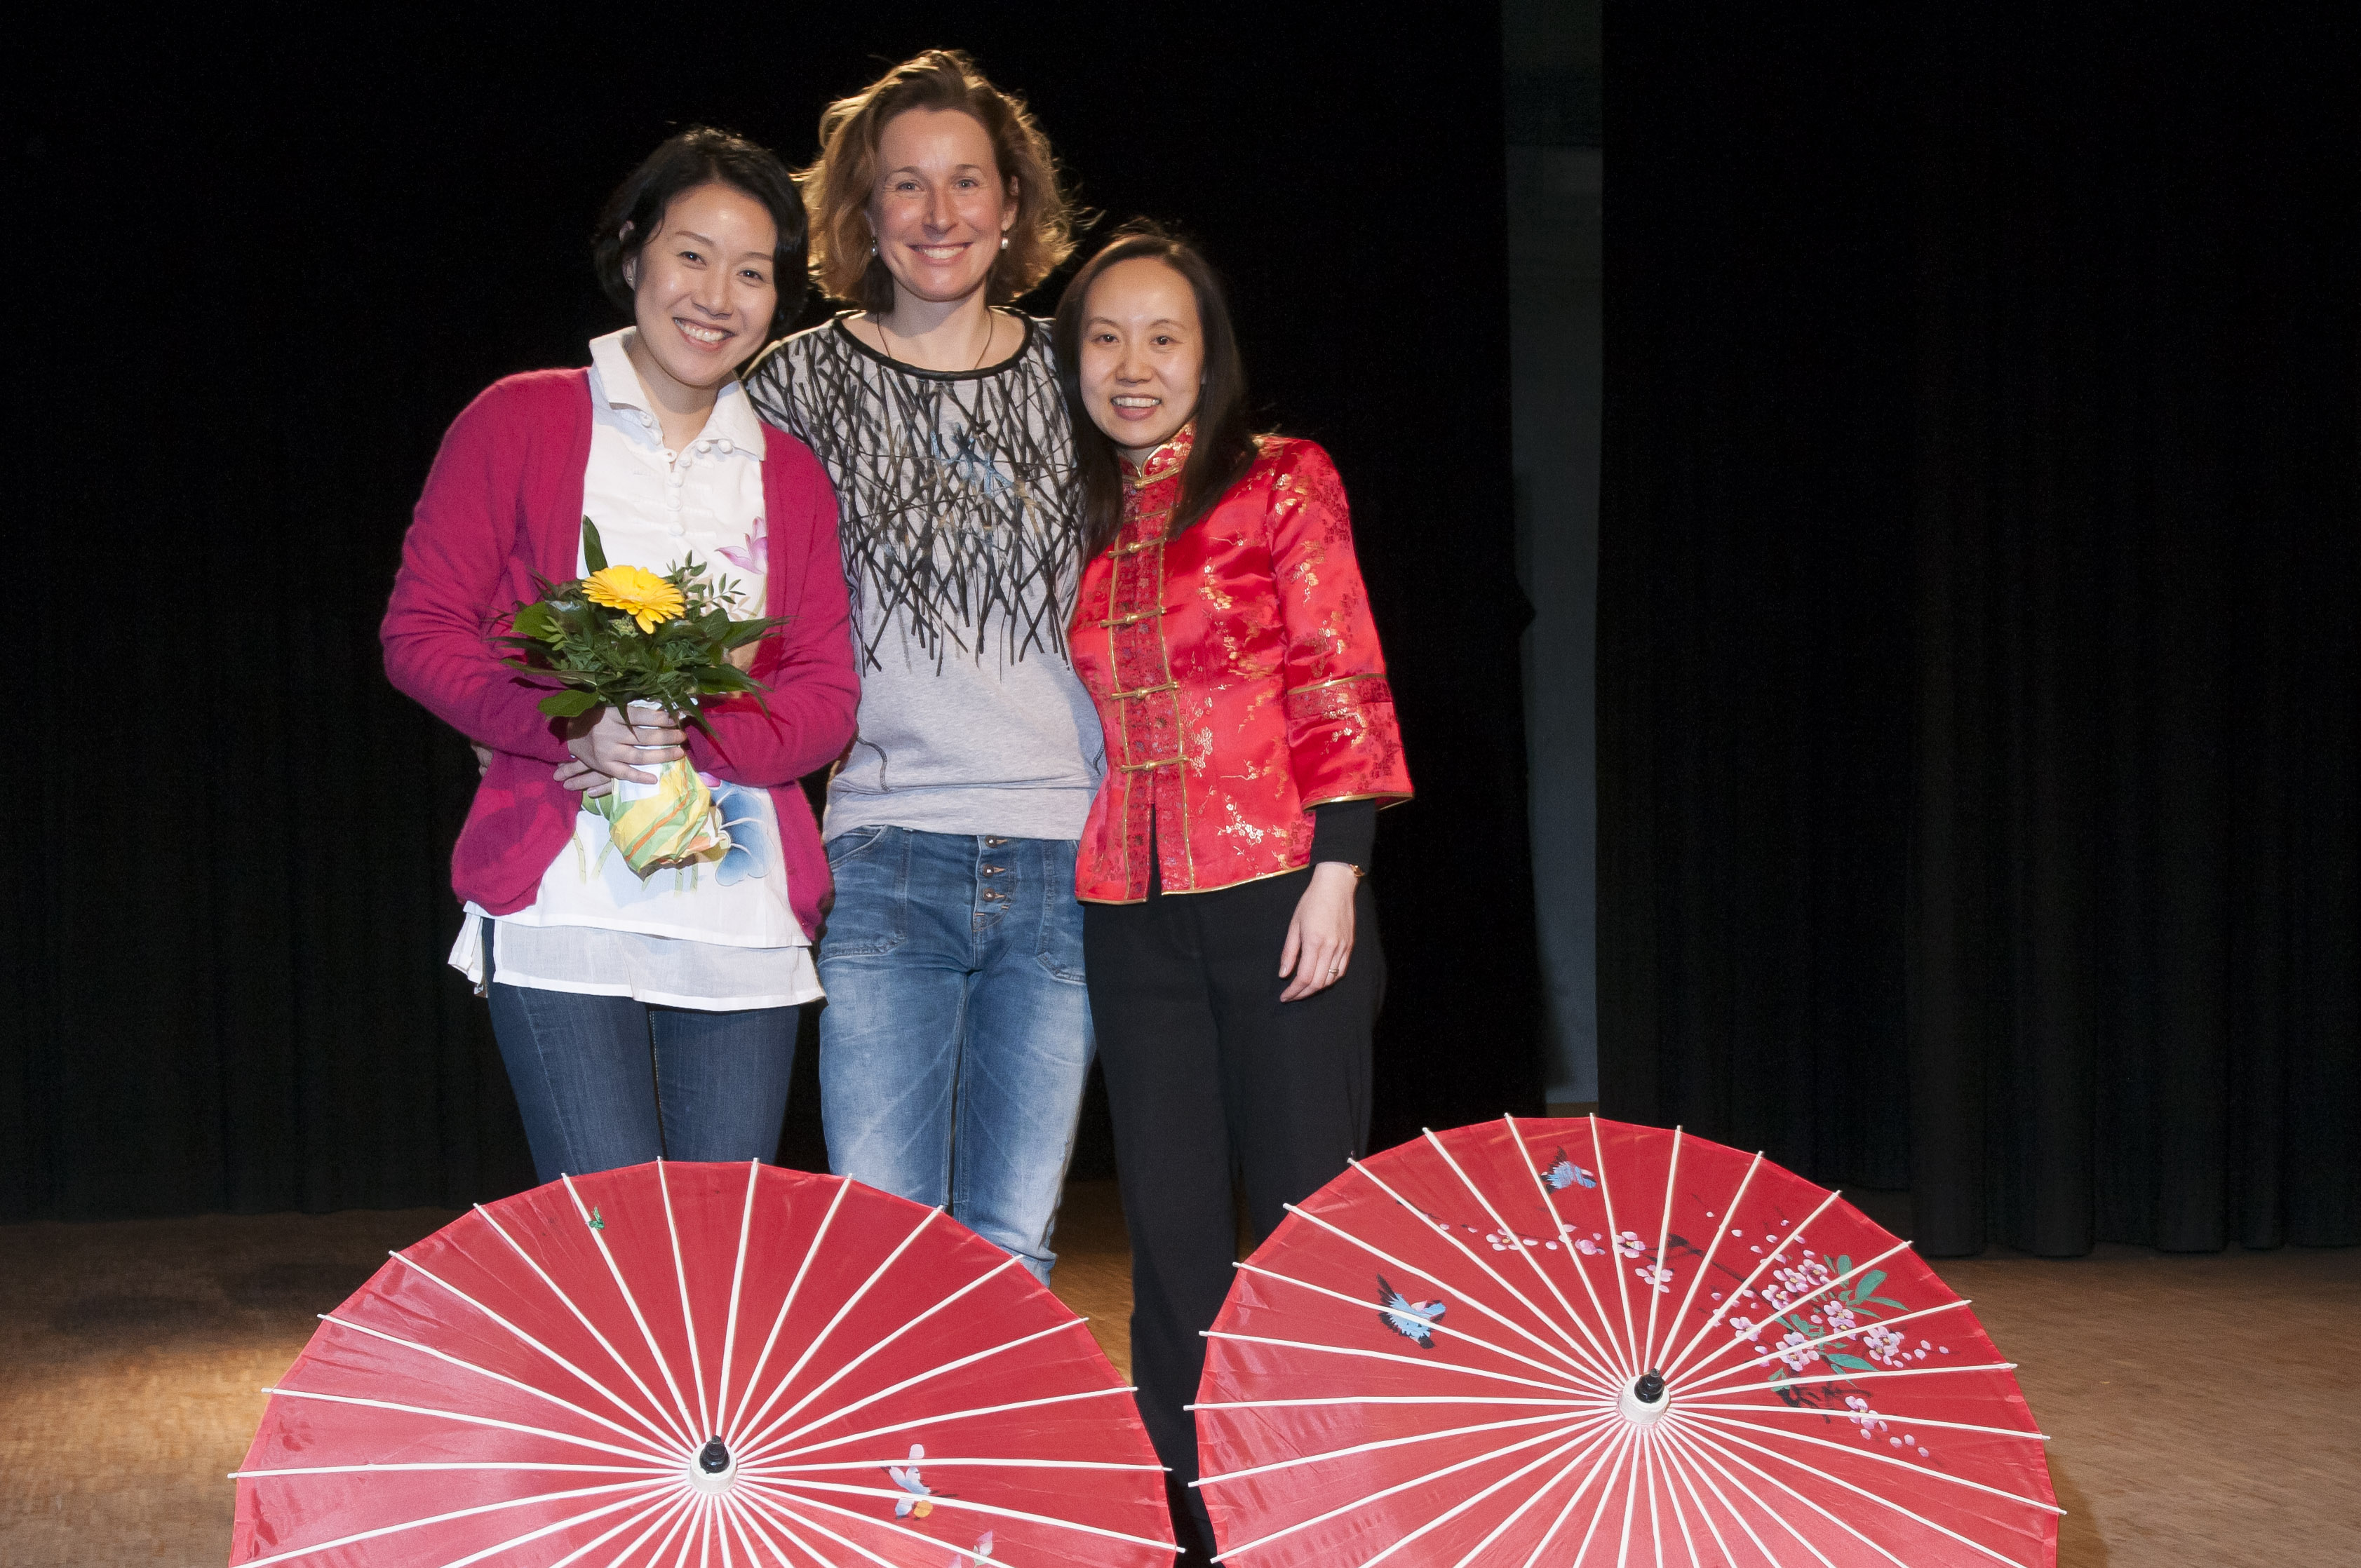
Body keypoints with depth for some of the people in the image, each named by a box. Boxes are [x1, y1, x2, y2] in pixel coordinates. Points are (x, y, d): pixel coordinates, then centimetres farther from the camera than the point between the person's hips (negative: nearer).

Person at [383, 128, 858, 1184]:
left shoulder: (789, 474, 15)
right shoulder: (519, 422, 5)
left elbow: (825, 697, 9)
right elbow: (421, 629, 1)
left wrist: (696, 735, -11)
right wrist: (574, 729, -15)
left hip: (742, 909, 4)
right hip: (564, 897, -3)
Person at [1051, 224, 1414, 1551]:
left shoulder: (1284, 484, 1)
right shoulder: (1074, 522, 14)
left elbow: (1342, 686, -5)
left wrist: (1337, 871, -12)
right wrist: (1064, 892, 13)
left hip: (1281, 895, -4)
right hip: (1130, 921, 4)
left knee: (1306, 1220, 0)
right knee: (1172, 1232, 8)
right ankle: (1196, 1518, 16)